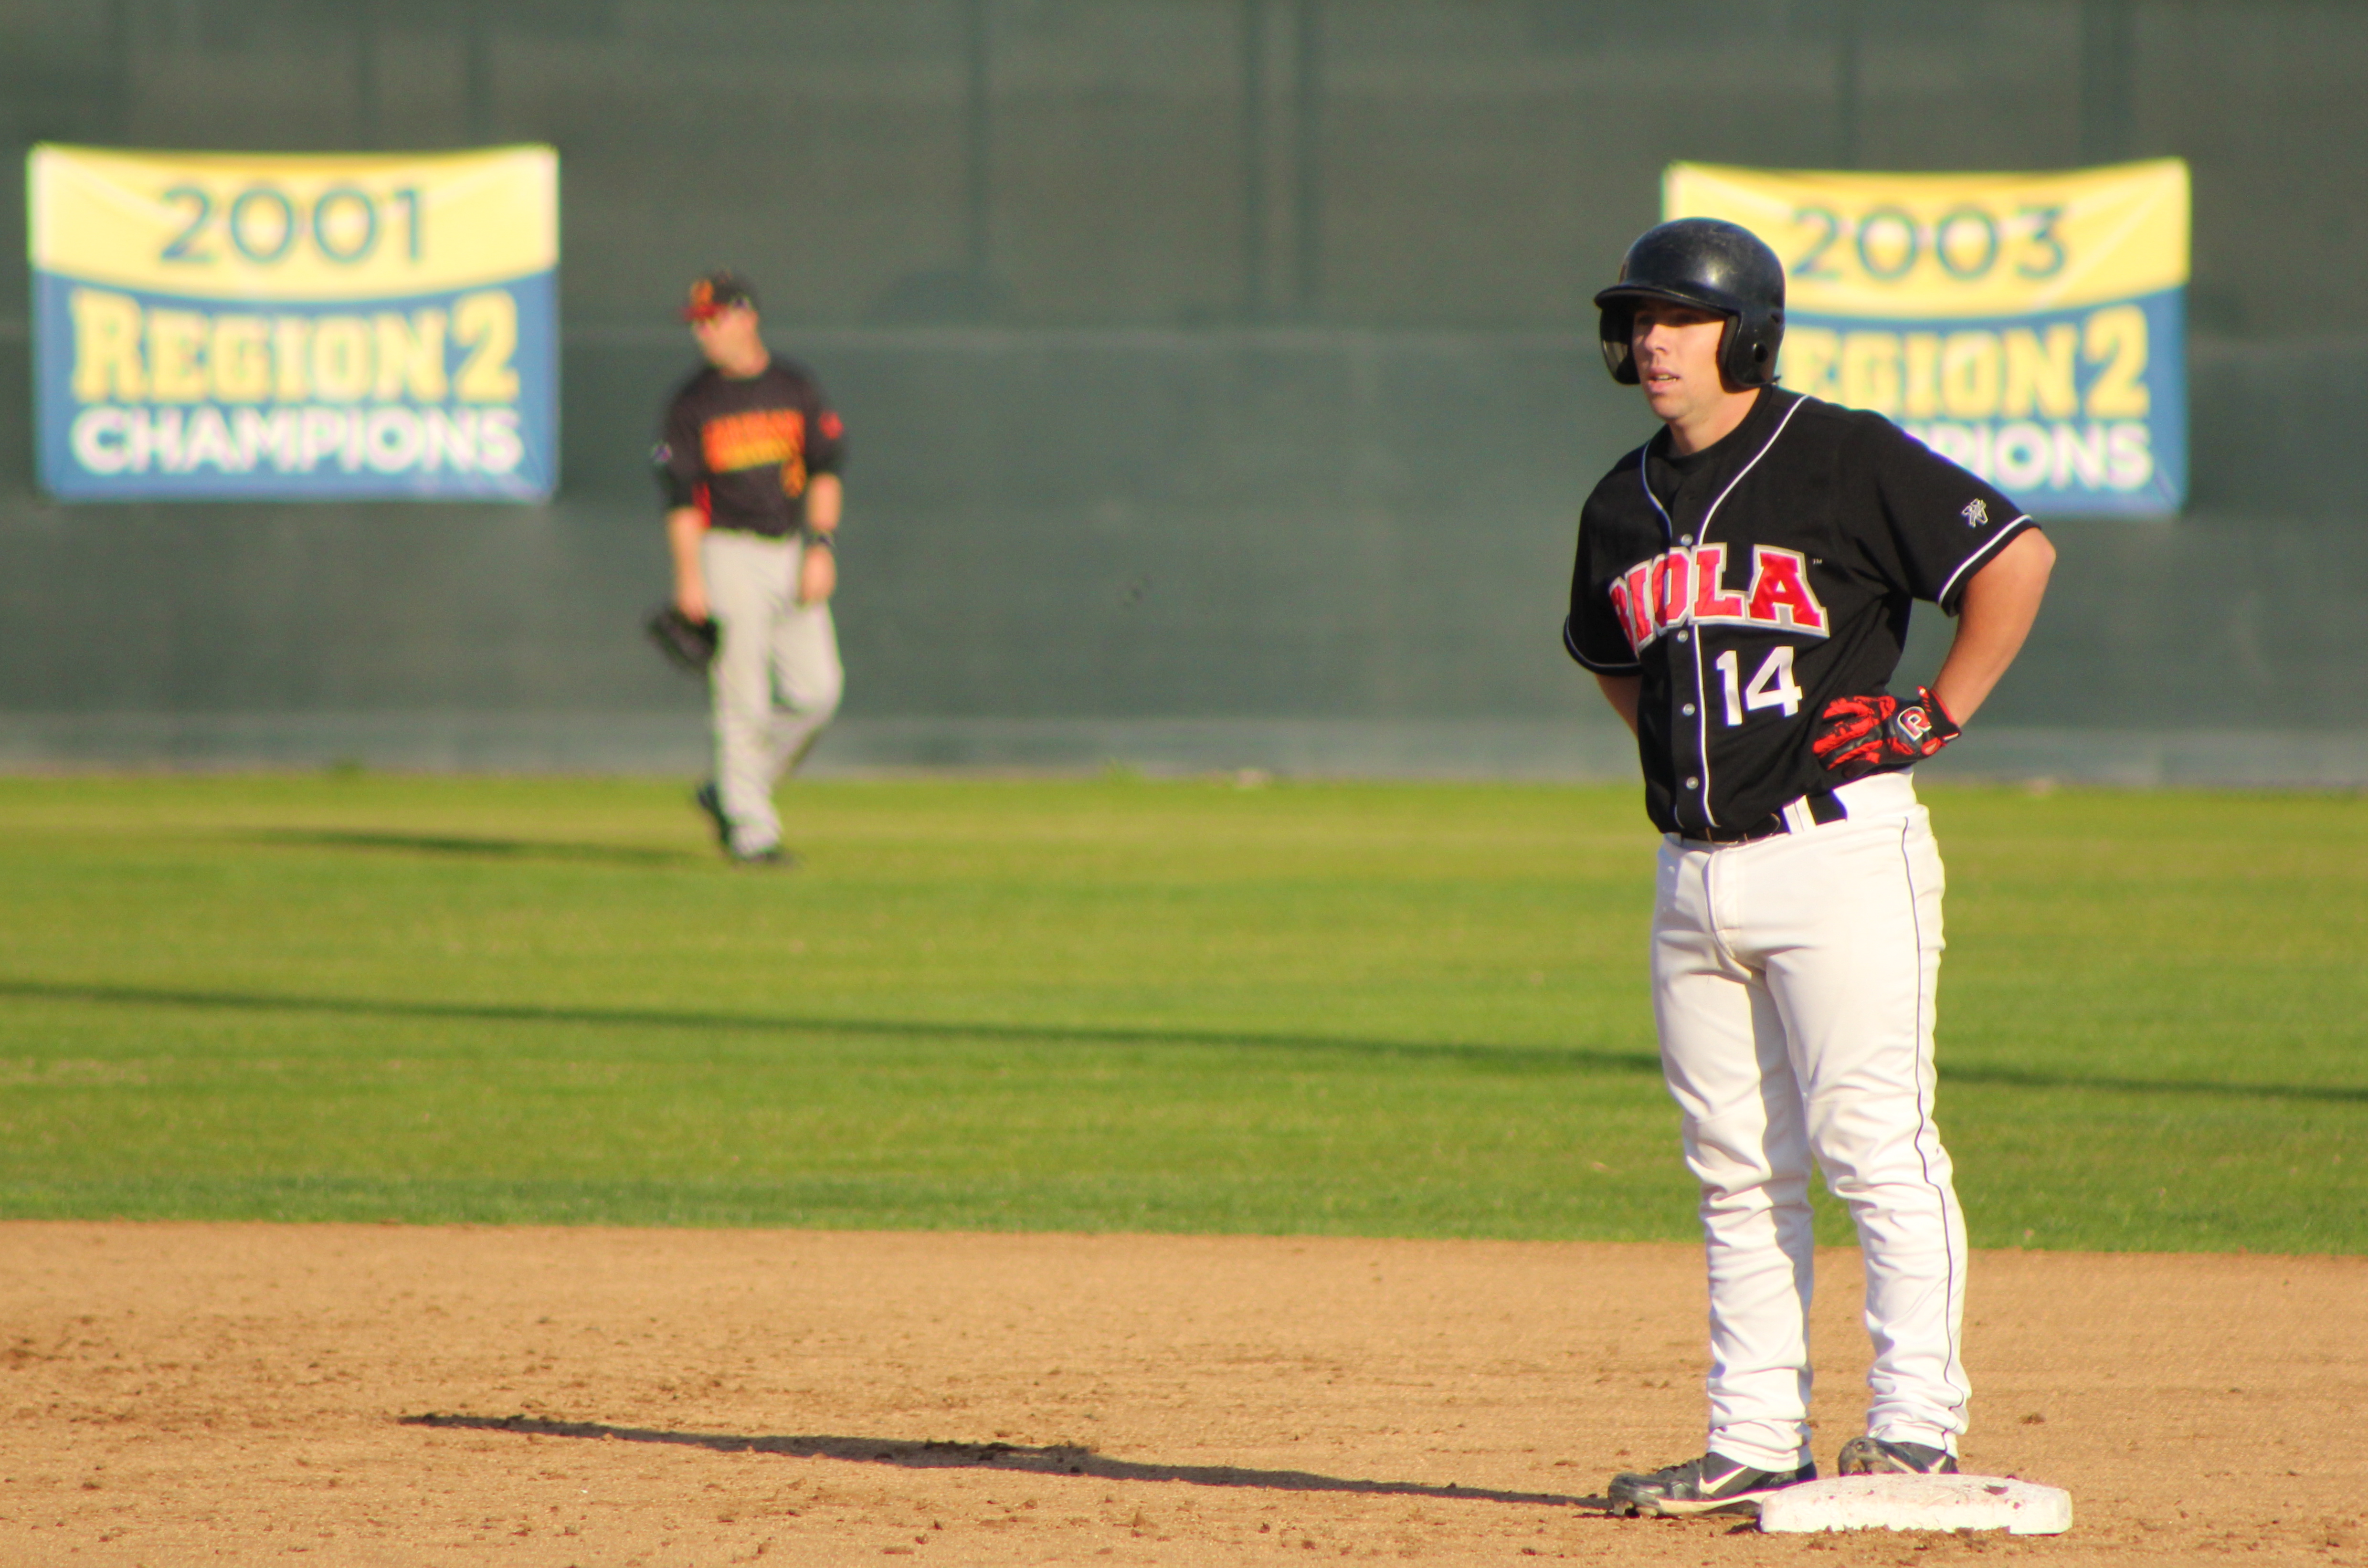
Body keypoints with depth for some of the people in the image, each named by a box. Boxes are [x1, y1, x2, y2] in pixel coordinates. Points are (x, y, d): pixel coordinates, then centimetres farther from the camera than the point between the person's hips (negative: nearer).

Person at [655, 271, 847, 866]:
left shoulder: (795, 388, 7)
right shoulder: (692, 403, -1)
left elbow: (825, 470, 7)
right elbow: (681, 495, -4)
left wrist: (821, 547, -5)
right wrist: (689, 578, -12)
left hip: (792, 551, 4)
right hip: (728, 553, -4)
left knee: (818, 688, -1)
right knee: (743, 699, -7)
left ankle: (728, 792, 16)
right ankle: (751, 830, -2)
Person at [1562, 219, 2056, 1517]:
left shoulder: (1847, 460, -6)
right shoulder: (1623, 507, 13)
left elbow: (2018, 556, -7)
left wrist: (1937, 717, -8)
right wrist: (1676, 757, 15)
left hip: (1839, 851, -7)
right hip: (1695, 867, 7)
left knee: (1873, 1141, -10)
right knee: (1735, 1168, 7)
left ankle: (1916, 1422, -7)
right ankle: (1755, 1442, 10)